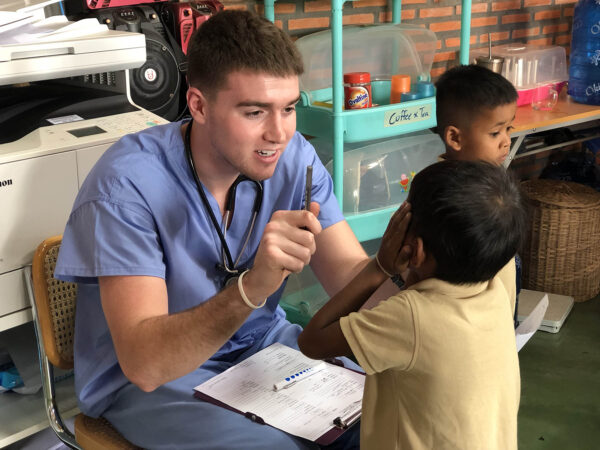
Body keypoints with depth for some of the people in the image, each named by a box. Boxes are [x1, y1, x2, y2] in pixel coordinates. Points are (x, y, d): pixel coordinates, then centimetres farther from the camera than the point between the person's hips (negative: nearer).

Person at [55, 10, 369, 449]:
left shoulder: (294, 157, -10)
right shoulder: (128, 182, -25)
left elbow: (353, 276, -13)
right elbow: (143, 363, -32)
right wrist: (253, 286, -47)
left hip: (262, 341, 5)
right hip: (146, 379, -4)